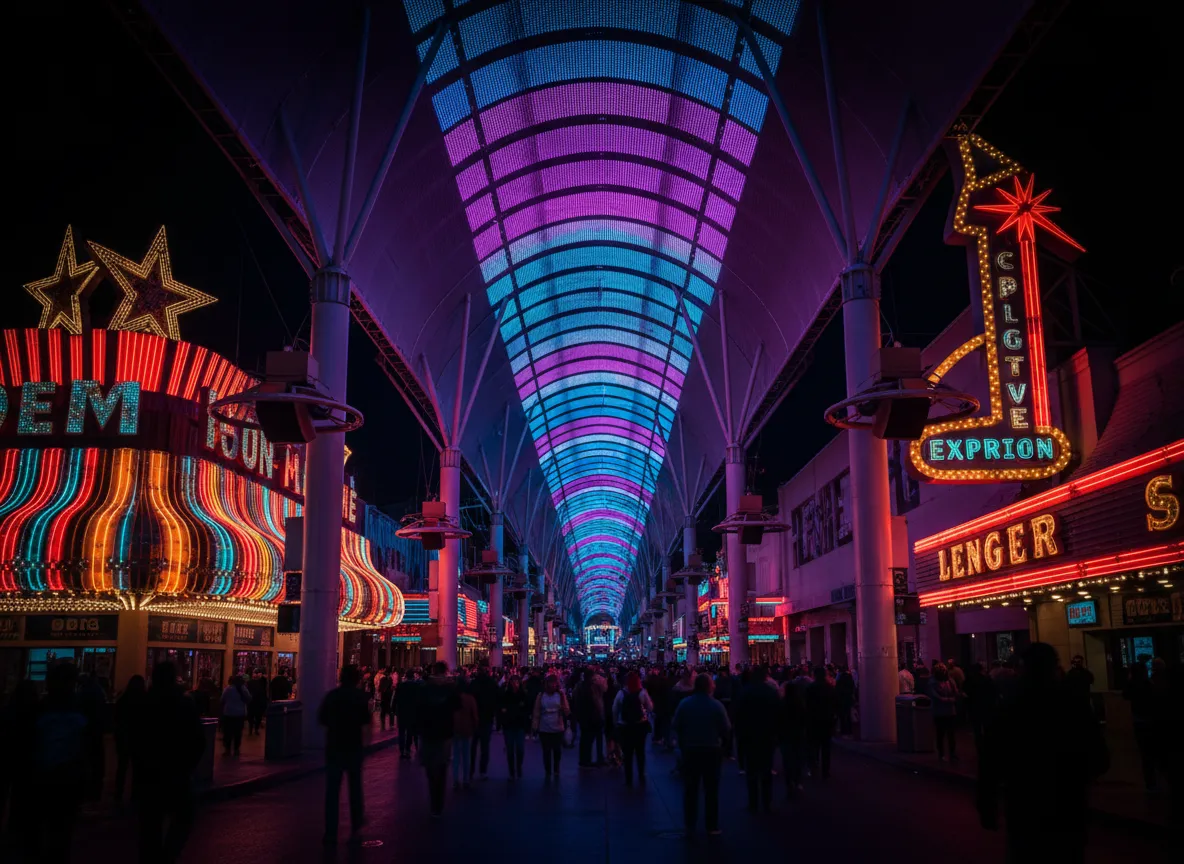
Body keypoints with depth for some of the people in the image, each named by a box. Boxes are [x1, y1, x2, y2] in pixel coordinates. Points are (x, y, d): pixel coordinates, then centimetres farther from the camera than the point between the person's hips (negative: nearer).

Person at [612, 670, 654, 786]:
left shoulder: (621, 692, -7)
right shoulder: (642, 692, -9)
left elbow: (615, 710, -2)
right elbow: (650, 708, -4)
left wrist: (615, 723, 7)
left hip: (625, 727, -1)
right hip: (640, 725, 1)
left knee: (627, 753, 8)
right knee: (640, 752, 16)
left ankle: (629, 779, 12)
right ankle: (641, 777, 21)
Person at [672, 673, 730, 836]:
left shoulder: (684, 704, -8)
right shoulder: (716, 705, -13)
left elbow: (675, 726, -8)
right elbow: (727, 729, -13)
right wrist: (719, 740, 7)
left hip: (690, 750, 1)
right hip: (712, 751, -1)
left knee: (690, 789, 10)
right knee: (711, 789, 11)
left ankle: (689, 826, 12)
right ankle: (711, 826, 14)